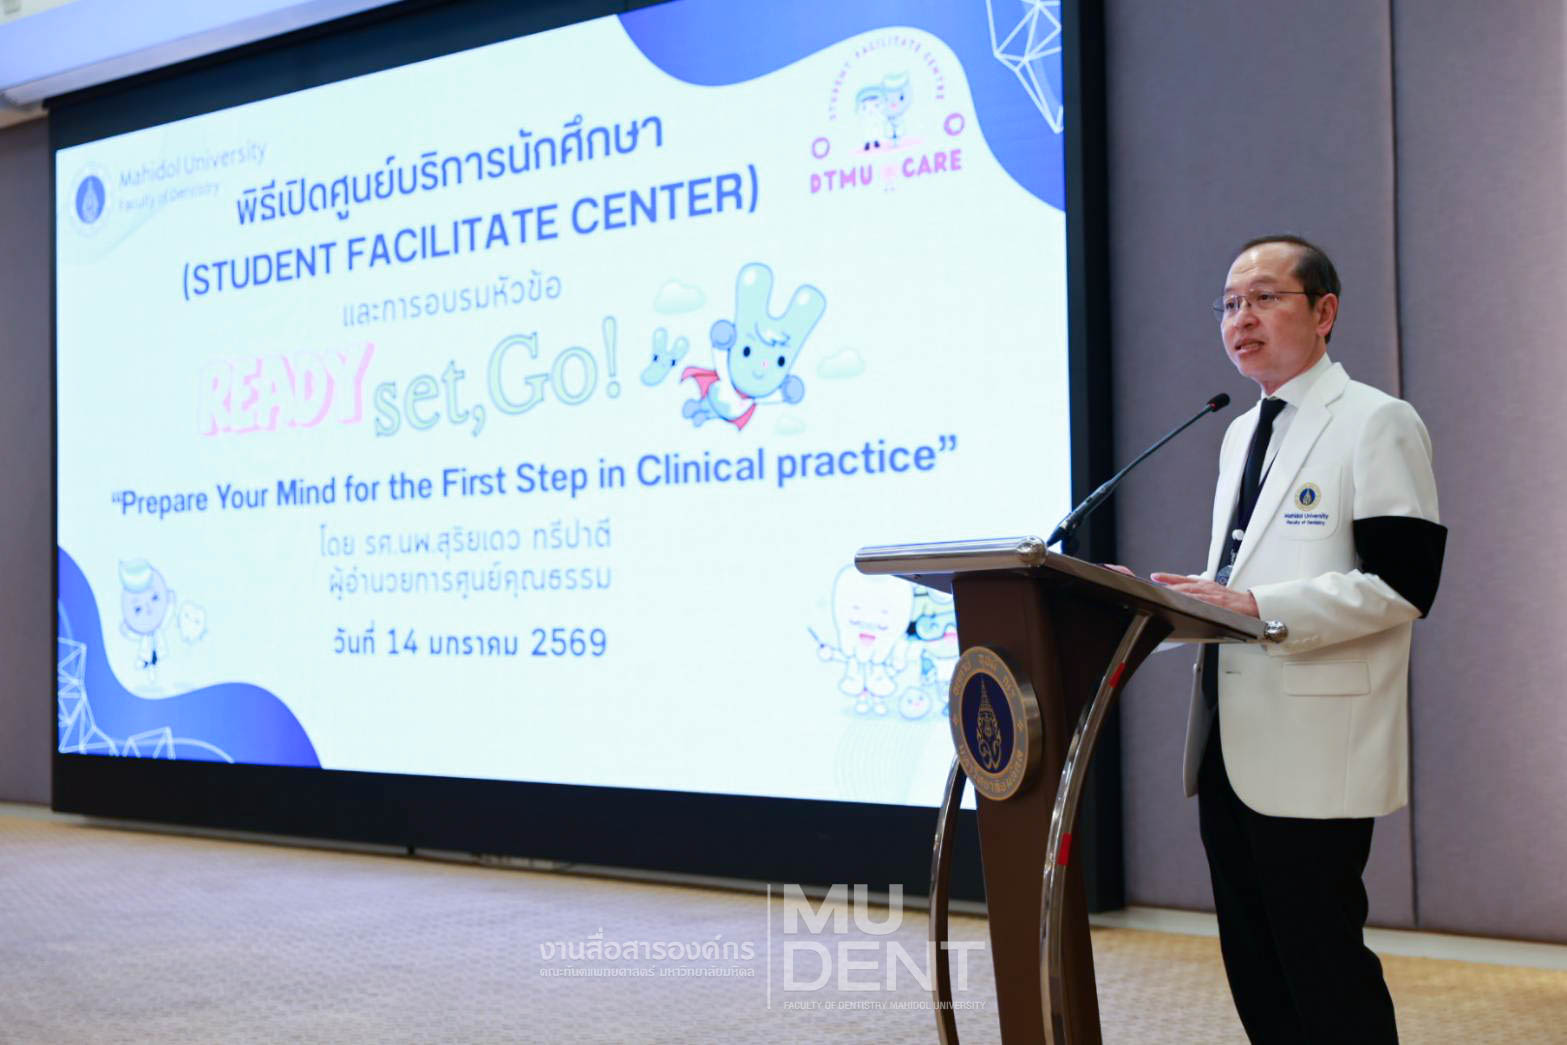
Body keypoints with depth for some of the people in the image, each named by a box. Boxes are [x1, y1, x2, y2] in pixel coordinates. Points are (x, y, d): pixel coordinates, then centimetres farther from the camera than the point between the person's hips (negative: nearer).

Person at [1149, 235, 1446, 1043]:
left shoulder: (1376, 423, -7)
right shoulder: (1240, 434, 19)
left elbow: (1402, 583, -17)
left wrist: (1259, 610, -23)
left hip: (1315, 753, -8)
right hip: (1230, 745, 8)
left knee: (1324, 974, -3)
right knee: (1254, 971, 13)